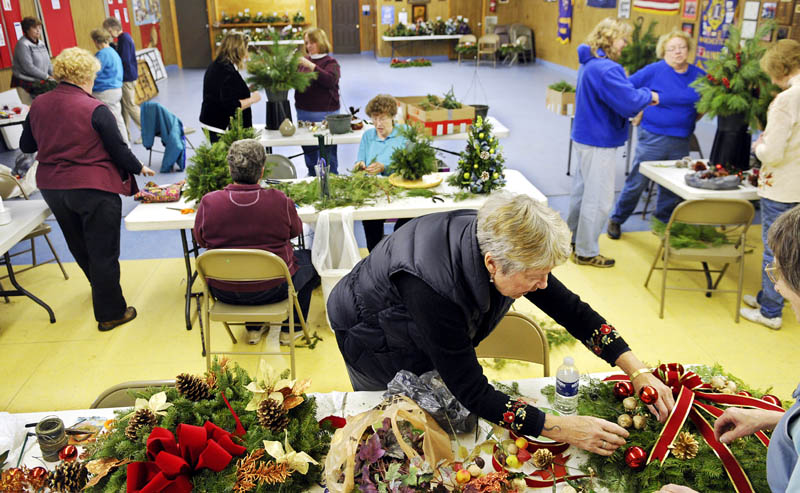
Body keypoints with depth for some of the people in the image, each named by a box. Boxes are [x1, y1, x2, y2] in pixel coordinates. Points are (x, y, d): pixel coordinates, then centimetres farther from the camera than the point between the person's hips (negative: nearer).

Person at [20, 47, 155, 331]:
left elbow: (26, 146, 11)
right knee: (103, 252, 5)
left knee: (79, 247, 24)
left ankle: (101, 289, 46)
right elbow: (119, 150, -13)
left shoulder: (39, 105, 1)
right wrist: (140, 168, 4)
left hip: (51, 187, 7)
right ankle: (110, 314, 14)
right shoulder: (95, 110, -17)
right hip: (94, 189, -6)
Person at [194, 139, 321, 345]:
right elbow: (296, 231, 0)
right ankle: (291, 329, 31)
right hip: (271, 289, -3)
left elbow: (200, 240, 2)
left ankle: (254, 328, 38)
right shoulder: (280, 201, -20)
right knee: (309, 258, 25)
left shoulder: (208, 202, -16)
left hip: (223, 291, 3)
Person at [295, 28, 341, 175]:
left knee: (327, 155, -2)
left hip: (324, 114, -5)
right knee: (309, 152, 14)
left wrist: (311, 66, -26)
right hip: (303, 113, 5)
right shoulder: (303, 60, 12)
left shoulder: (330, 62, -3)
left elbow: (330, 80, -22)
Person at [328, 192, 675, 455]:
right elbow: (472, 393, -39)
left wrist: (638, 371, -21)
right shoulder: (434, 284, -47)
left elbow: (570, 308, -15)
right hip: (374, 340, -5)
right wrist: (560, 429, -41)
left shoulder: (499, 243, -27)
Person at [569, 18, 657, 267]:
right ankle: (586, 252, 10)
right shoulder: (605, 68, -23)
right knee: (598, 198, -1)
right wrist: (649, 96, -7)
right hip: (599, 142, -11)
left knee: (582, 190, 20)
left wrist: (640, 97, 4)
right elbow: (628, 101, -26)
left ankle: (572, 238, 34)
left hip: (585, 136, 11)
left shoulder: (589, 63, 11)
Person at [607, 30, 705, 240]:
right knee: (637, 182, 2)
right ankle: (616, 220, 18)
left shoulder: (699, 75, 4)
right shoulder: (653, 71, -7)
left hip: (681, 141, 4)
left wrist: (693, 118, 6)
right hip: (653, 138, -4)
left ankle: (663, 223, 30)